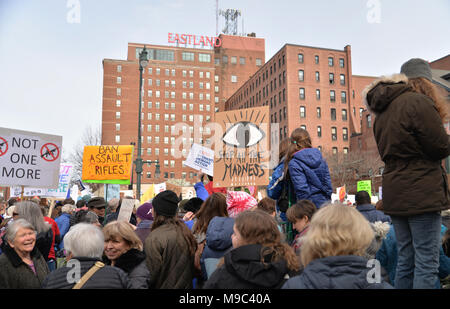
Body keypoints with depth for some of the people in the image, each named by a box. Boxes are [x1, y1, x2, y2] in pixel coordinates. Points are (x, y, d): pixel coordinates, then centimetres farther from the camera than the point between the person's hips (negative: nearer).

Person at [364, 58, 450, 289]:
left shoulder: (383, 110, 15)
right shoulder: (419, 101, -10)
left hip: (395, 196, 8)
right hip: (421, 194, -8)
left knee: (405, 260, 15)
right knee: (426, 263, -2)